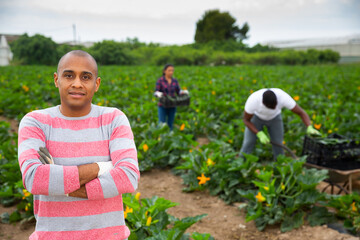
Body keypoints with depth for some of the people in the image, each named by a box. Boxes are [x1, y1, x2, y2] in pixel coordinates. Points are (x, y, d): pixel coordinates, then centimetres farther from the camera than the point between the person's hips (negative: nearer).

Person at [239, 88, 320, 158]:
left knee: (278, 144, -3)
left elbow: (302, 113, -33)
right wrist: (260, 134, -36)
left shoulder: (283, 97, -41)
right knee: (248, 143, -9)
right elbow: (246, 120, -26)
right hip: (256, 116, -1)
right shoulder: (252, 100, -43)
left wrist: (310, 128, -51)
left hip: (274, 117, 1)